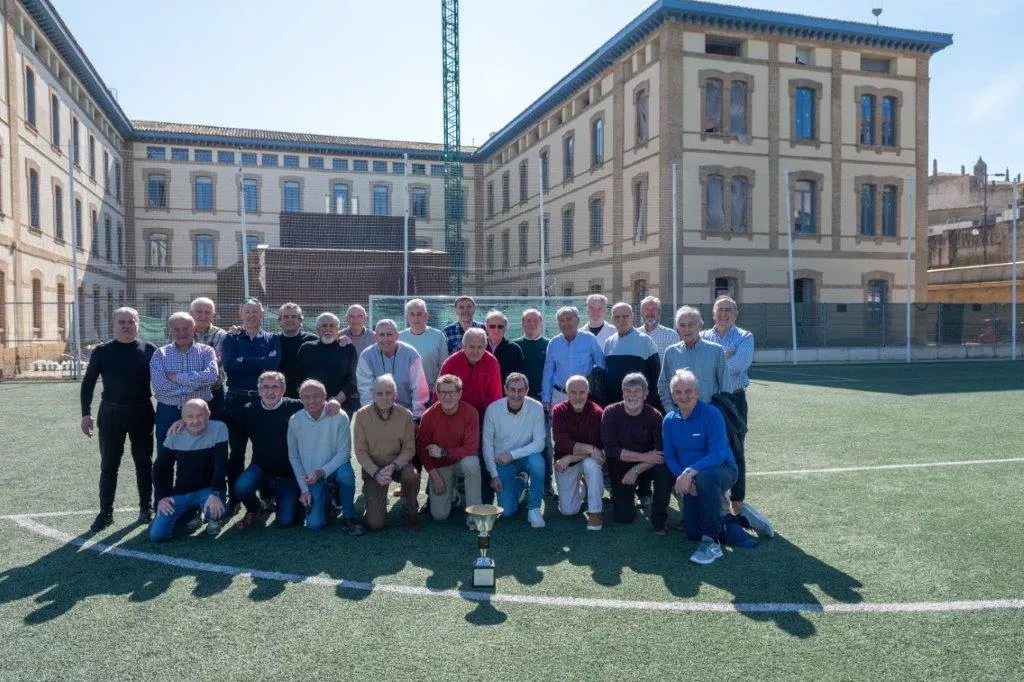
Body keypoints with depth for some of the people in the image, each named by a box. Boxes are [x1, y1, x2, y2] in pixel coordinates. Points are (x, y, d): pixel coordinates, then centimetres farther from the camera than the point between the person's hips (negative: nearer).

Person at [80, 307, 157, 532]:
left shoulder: (149, 350, -1)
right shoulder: (102, 352, 0)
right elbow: (88, 383, 5)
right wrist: (86, 413, -2)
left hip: (142, 413, 0)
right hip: (111, 413, 0)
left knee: (144, 463, 8)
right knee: (109, 465, 6)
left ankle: (146, 509, 20)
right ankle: (105, 512, 16)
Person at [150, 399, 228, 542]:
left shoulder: (219, 429, -13)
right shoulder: (175, 435, -2)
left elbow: (221, 465, -18)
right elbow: (160, 468, 7)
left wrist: (215, 494, -29)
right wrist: (162, 497, -5)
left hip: (207, 490, -3)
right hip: (180, 493, 3)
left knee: (215, 510, -36)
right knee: (156, 534, -11)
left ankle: (214, 519, 4)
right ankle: (190, 514, 19)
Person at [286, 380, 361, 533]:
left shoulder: (339, 417, -17)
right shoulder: (294, 421, -9)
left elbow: (344, 452, -14)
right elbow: (293, 457, -1)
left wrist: (322, 471, -28)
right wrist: (304, 489, -4)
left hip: (335, 468, -1)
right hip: (312, 477, 2)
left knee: (346, 473, -37)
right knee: (314, 524, -11)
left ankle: (349, 517, -11)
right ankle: (326, 495, 23)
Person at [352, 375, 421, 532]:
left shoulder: (405, 415, -12)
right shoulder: (362, 415, -13)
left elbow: (409, 449, -9)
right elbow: (360, 451, -9)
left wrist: (393, 466, -26)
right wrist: (376, 473, -23)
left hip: (398, 463, 1)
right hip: (372, 466, 0)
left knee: (412, 475, -37)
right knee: (375, 523, -10)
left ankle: (411, 513, -5)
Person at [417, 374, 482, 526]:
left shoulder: (470, 412, -17)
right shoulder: (429, 415, -14)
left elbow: (472, 449, -19)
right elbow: (422, 448, -5)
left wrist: (444, 452, -22)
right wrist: (435, 476, -9)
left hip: (462, 461, -1)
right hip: (439, 467, 1)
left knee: (471, 462, -38)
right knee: (439, 515, -11)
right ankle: (451, 493, 24)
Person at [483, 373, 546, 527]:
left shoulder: (536, 408, -17)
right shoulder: (493, 409, -14)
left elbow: (539, 443, -17)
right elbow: (487, 444, -6)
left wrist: (512, 454, -24)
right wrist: (494, 475, -7)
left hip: (526, 456, 0)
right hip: (502, 462, 1)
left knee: (537, 461, -36)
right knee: (507, 511, -9)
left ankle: (534, 508, -13)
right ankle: (520, 482, 27)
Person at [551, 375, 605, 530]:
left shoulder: (596, 412, -18)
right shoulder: (559, 411, -14)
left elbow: (597, 446, -22)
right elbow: (562, 443, -24)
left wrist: (570, 458, -26)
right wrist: (589, 449, -33)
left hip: (588, 459, -1)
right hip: (565, 463, 2)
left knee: (591, 463, -37)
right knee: (568, 510, -2)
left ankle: (595, 512, -21)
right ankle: (581, 487, 32)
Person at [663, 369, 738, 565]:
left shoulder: (712, 415, -19)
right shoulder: (669, 420, -2)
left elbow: (718, 455, -28)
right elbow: (670, 457, 0)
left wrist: (690, 472, -41)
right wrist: (682, 477, -19)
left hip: (721, 471, -6)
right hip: (691, 481, 6)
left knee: (705, 477, -41)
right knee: (692, 533, 4)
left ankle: (711, 542, -27)